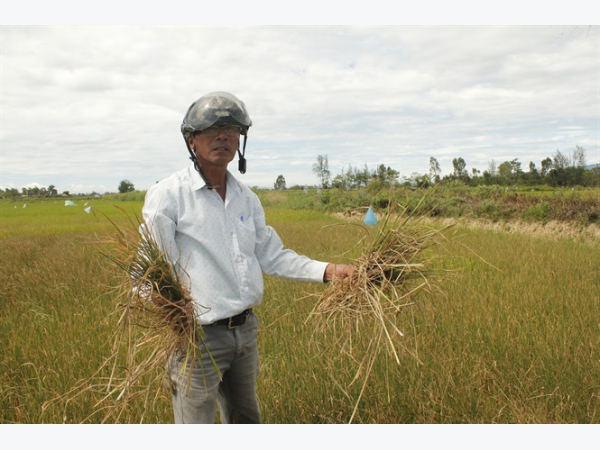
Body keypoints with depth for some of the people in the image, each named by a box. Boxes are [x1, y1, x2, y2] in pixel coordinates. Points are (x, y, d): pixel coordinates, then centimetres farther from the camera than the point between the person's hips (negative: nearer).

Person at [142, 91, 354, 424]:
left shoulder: (247, 199, 8)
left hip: (246, 330, 6)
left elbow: (272, 257, 11)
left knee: (246, 420, 24)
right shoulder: (167, 195, -11)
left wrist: (328, 270, 0)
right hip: (197, 336, -6)